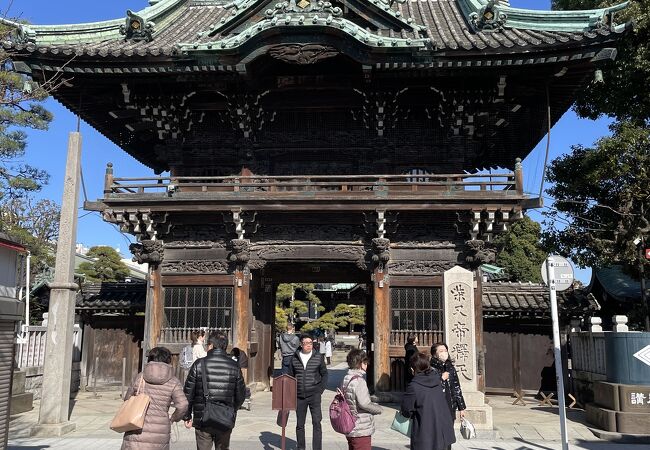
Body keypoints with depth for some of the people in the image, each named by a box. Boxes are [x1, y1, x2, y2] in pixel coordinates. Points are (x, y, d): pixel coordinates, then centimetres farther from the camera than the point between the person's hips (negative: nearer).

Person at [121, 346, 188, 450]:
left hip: (136, 432, 0)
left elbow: (127, 399, 15)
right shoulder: (173, 382, 0)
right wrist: (174, 418, 10)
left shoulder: (140, 377, 4)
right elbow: (182, 405, -9)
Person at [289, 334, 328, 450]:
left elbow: (324, 374, 7)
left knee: (317, 423, -8)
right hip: (299, 396, 2)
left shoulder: (318, 357, 1)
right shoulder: (295, 358, 4)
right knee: (300, 424, 11)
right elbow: (290, 376, 9)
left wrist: (320, 390, -3)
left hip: (314, 394, -2)